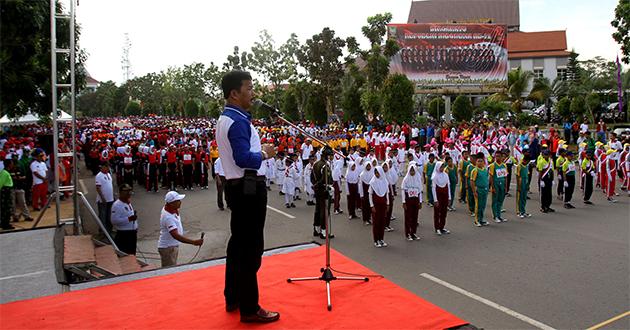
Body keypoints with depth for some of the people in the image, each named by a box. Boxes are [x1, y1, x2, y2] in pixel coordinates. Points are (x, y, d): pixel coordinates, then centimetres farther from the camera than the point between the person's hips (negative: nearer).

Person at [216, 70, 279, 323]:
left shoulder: (226, 119, 15)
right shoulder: (237, 121, -17)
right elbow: (244, 159, -26)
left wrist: (259, 149, 8)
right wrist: (264, 154, -10)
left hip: (238, 186, 11)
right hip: (248, 188, -11)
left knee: (238, 243, 18)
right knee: (250, 247, -4)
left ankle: (233, 298, 30)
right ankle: (249, 309, 6)